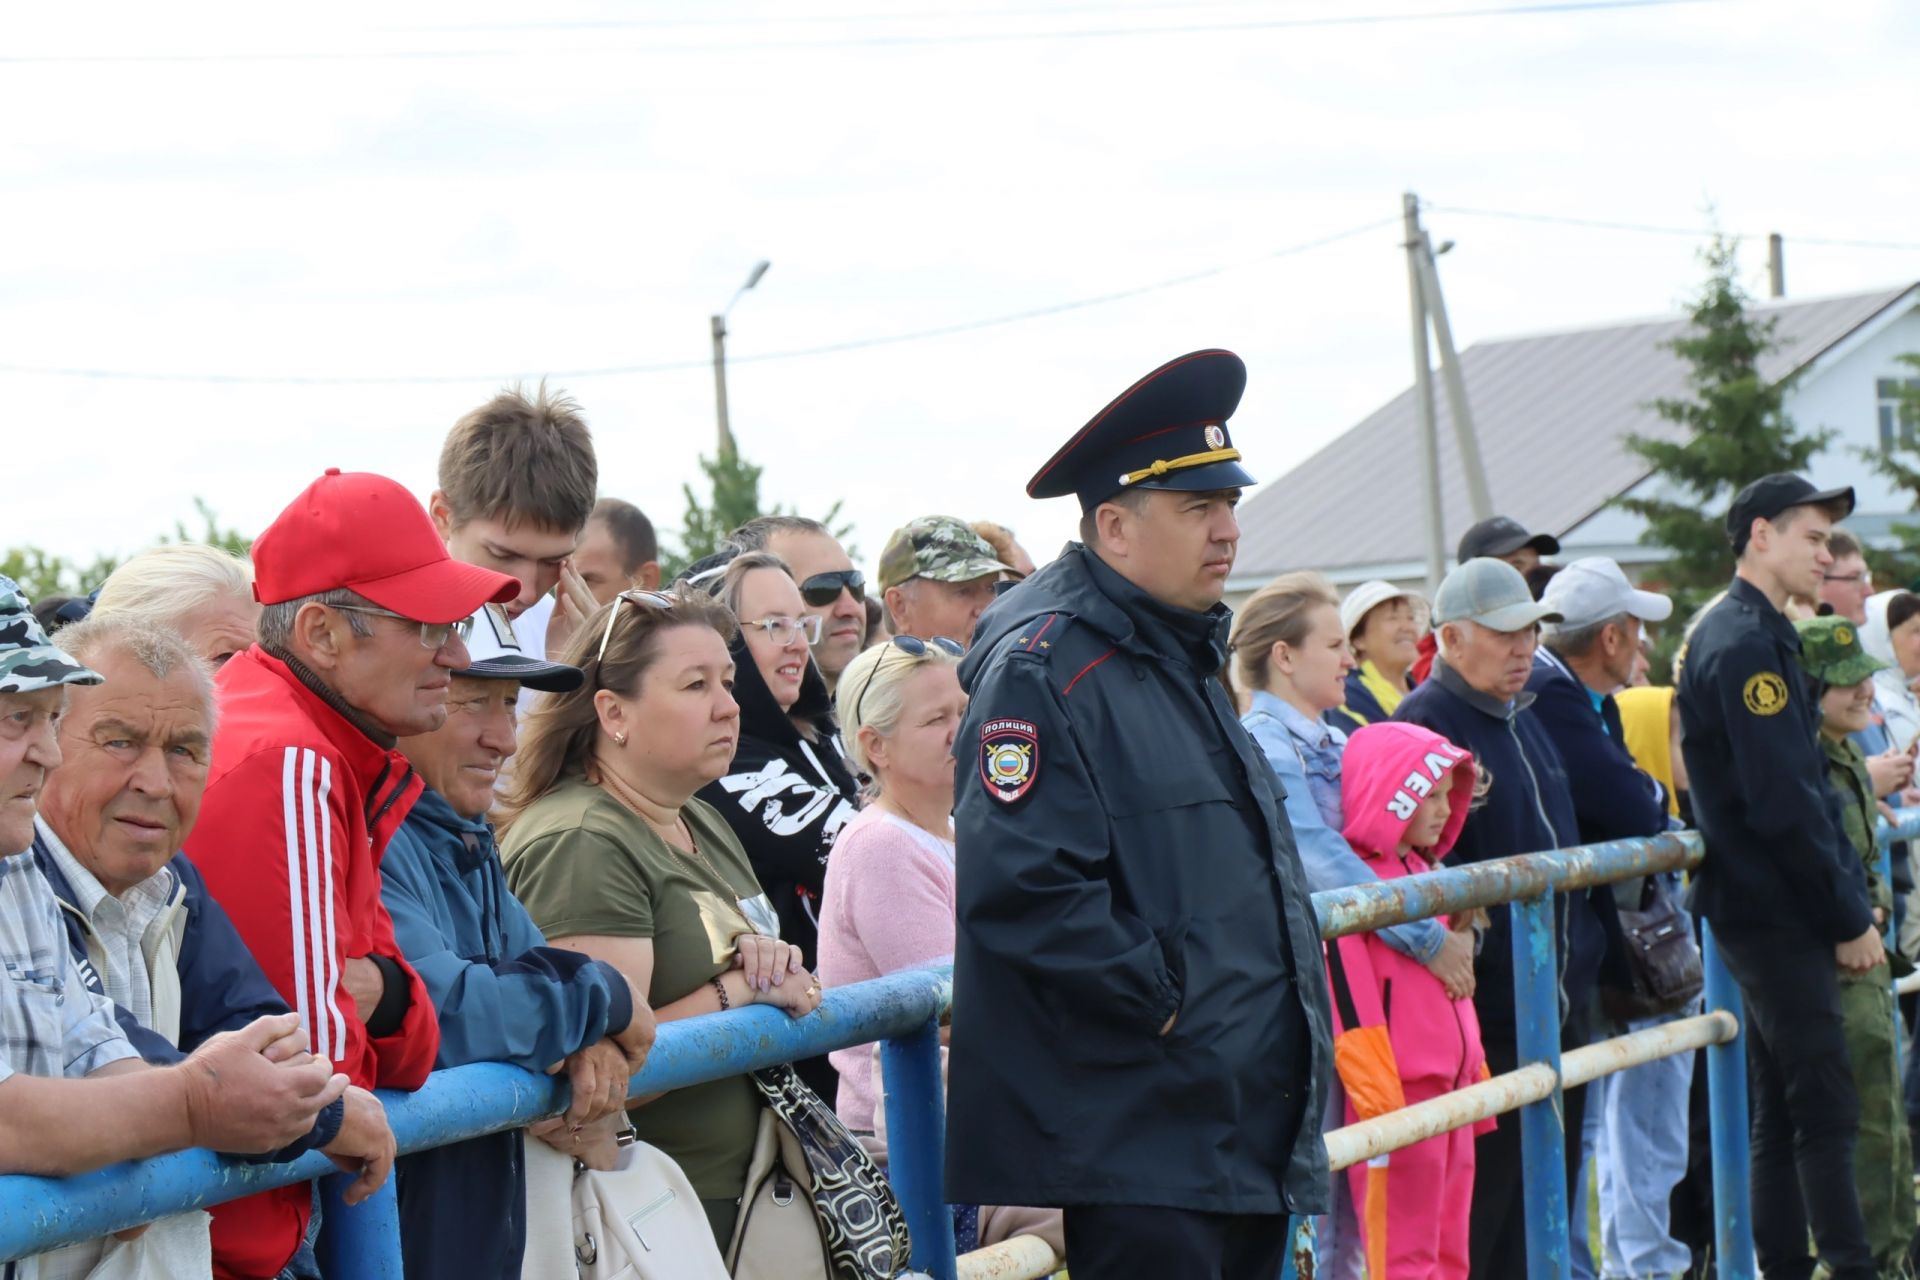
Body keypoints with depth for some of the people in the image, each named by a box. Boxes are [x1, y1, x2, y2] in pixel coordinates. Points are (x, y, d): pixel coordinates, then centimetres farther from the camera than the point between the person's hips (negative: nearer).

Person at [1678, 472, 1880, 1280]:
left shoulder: (1764, 637, 18)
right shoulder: (1745, 645, -15)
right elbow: (1782, 804, -19)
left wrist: (1850, 900, 13)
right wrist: (1848, 917, -13)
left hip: (1771, 916, 10)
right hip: (1774, 913, -10)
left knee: (1783, 1117, 11)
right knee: (1826, 1111, -10)